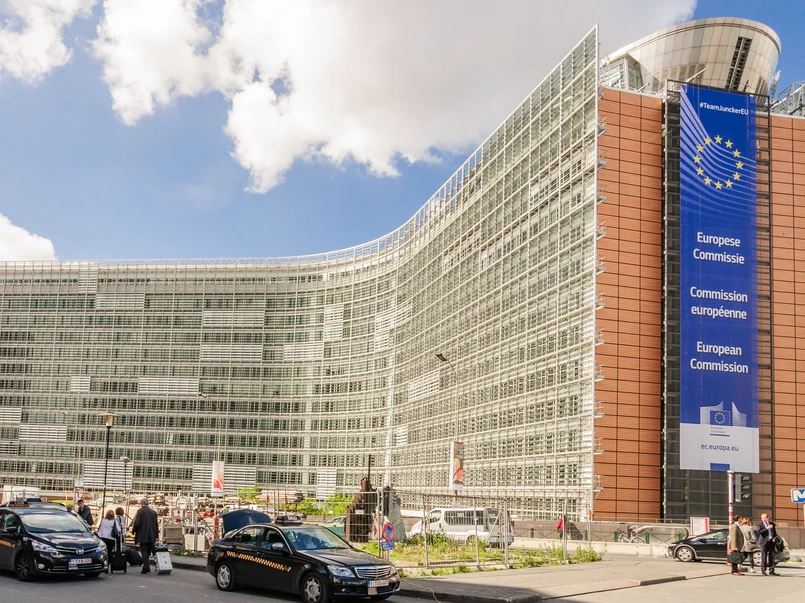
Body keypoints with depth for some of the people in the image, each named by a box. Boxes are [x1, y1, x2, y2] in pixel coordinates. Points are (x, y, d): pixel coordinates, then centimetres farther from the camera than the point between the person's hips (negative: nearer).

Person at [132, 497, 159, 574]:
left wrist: (133, 530, 2)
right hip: (151, 536, 5)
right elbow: (156, 524, 10)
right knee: (148, 551, 13)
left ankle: (146, 567, -9)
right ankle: (147, 567, 14)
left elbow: (136, 523, -16)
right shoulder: (153, 512, 9)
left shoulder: (140, 511, -7)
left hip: (143, 535, -5)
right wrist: (157, 535, 15)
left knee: (144, 552, -2)